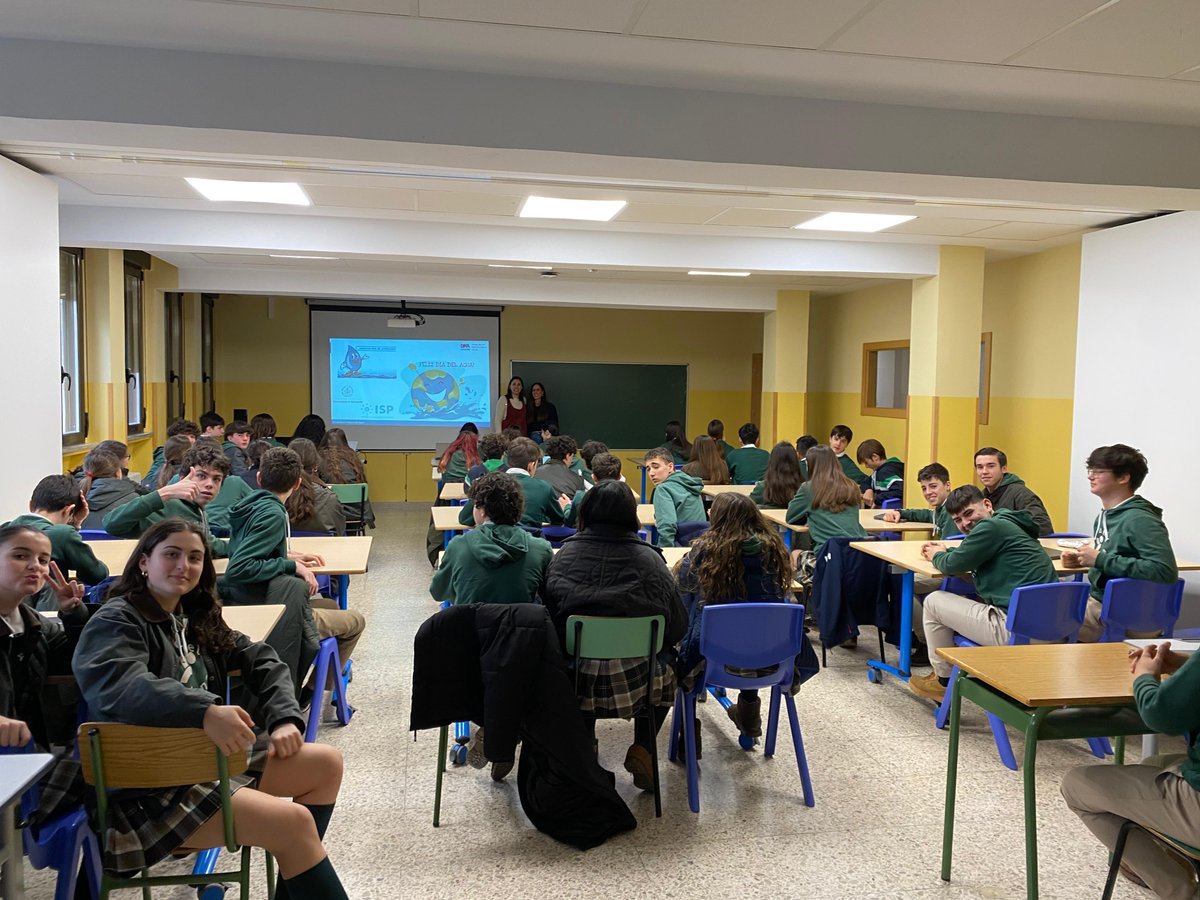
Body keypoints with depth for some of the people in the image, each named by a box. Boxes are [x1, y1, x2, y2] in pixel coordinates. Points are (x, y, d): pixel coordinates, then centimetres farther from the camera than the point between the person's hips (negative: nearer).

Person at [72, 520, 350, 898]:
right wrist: (204, 711, -46)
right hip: (146, 787, -8)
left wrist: (284, 720, -7)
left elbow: (262, 661, 11)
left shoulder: (195, 619, 15)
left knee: (326, 763, 1)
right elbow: (121, 687, -30)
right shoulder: (116, 621, -9)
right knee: (293, 822, -23)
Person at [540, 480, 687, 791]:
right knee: (667, 660, 29)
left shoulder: (565, 555, -4)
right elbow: (678, 626, -2)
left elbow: (548, 612, 6)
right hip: (633, 682, -1)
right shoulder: (648, 559, -7)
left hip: (575, 683, 2)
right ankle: (642, 748, 20)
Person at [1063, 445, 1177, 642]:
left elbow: (1166, 571, -27)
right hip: (1098, 601, 9)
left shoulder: (1140, 520, -17)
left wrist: (1101, 560, -24)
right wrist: (1081, 560, 3)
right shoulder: (1105, 515, 9)